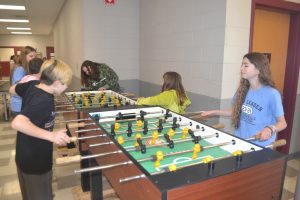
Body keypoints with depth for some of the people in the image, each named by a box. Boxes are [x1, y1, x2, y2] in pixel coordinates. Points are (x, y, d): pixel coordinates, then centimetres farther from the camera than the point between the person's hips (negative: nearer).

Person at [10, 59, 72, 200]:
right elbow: (17, 123, -43)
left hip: (24, 157, 8)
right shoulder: (44, 101, -31)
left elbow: (12, 89, 14)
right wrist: (50, 135, -49)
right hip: (36, 162, -8)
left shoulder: (32, 84, -6)